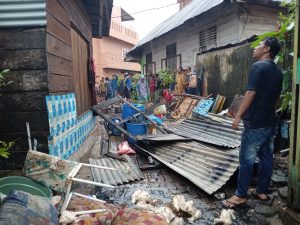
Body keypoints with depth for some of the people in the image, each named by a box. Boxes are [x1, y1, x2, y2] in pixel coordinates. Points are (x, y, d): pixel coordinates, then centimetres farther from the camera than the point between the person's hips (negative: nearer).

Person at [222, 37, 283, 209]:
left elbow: (251, 93, -19)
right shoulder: (278, 71, 12)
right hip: (270, 122, 9)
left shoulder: (258, 66, -13)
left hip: (255, 123, -9)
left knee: (247, 160, -1)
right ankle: (262, 191, 25)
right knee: (266, 157, 13)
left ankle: (241, 196, 8)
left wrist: (238, 116, -15)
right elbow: (277, 98, 18)